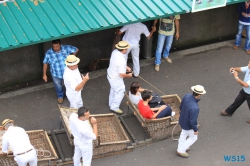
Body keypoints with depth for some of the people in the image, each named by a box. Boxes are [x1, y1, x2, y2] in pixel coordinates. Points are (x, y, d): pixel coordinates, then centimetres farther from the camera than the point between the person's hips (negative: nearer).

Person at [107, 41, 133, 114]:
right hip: (116, 79, -9)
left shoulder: (115, 51, -12)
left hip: (110, 75, 9)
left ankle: (111, 104, 50)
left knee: (113, 90, 30)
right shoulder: (122, 60, -37)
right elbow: (122, 75, -31)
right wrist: (128, 75, -10)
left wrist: (126, 67, 8)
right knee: (120, 93, 14)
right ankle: (115, 107, 30)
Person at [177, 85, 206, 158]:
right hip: (188, 125, -7)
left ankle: (181, 148, 56)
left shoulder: (186, 96, -22)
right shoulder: (194, 108, -44)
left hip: (182, 120, 7)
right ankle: (181, 150, 37)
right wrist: (195, 130, -12)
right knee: (193, 137, 23)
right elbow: (193, 121, -30)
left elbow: (181, 107, -2)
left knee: (184, 134, 32)